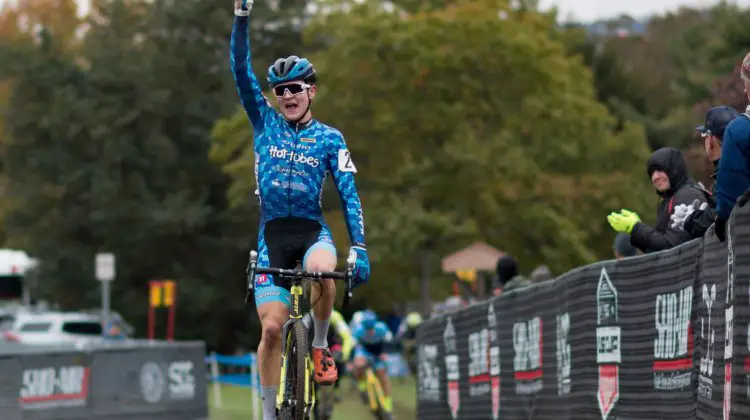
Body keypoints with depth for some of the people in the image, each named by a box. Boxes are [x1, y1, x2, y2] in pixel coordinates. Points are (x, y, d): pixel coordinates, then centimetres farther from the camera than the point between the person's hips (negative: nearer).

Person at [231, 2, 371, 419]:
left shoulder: (329, 139, 3)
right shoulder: (265, 122, 6)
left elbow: (349, 195, -3)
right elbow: (242, 70, -4)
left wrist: (359, 248, -15)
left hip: (312, 230, -1)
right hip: (272, 232, 1)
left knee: (323, 270, -36)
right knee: (272, 327, -10)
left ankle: (321, 346, -10)